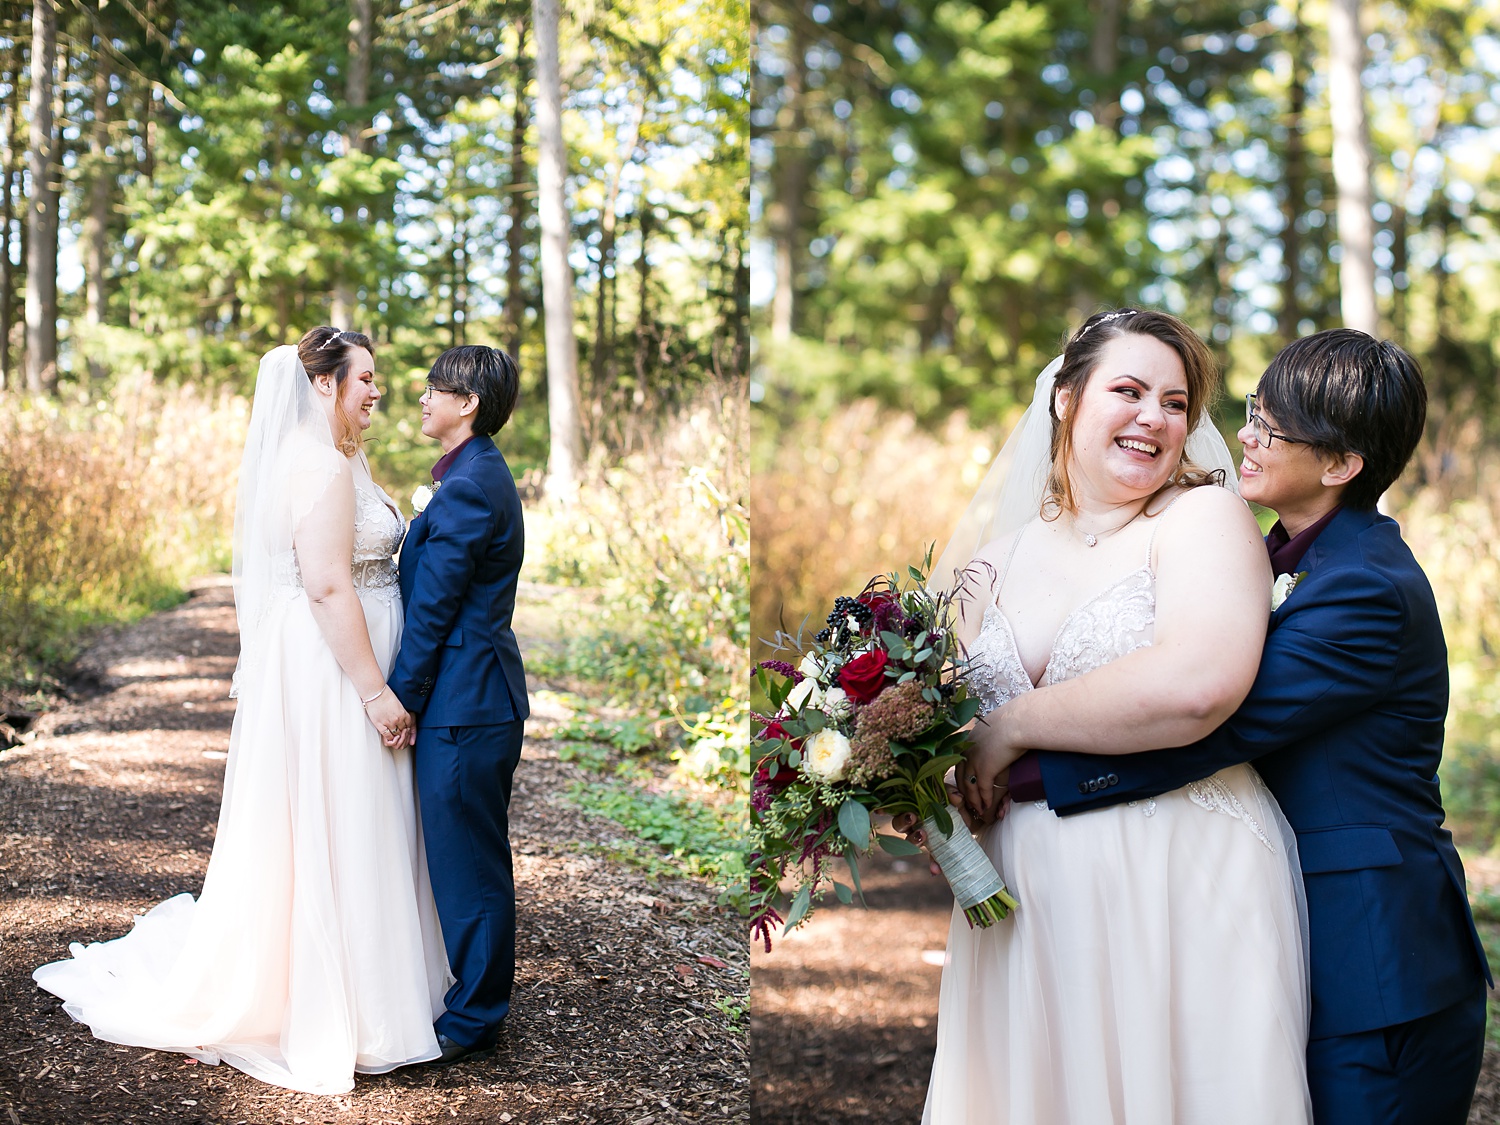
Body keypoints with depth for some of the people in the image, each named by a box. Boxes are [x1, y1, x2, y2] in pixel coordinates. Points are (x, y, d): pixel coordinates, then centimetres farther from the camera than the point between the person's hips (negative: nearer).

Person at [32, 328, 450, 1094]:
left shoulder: (320, 457, 15)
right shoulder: (321, 464, -18)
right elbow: (328, 586, -24)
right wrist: (377, 692, -23)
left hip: (321, 667, 10)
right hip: (330, 670, -10)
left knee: (305, 835, 17)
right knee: (328, 836, -2)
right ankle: (321, 1011, 8)